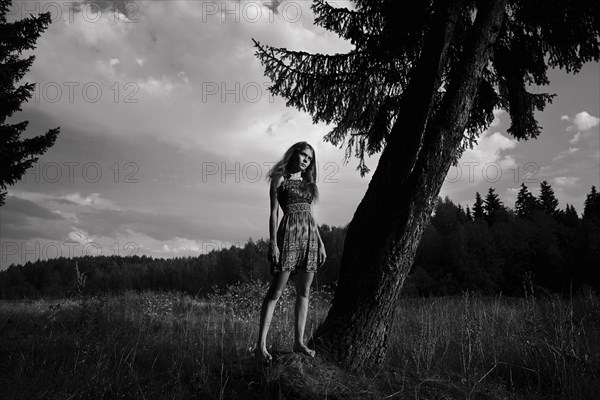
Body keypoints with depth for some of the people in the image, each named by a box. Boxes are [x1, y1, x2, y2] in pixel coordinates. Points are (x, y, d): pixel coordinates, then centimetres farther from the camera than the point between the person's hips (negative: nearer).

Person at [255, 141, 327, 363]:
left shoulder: (308, 182, 19)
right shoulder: (280, 179, 3)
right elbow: (274, 213, -4)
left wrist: (321, 243, 14)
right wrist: (273, 243, -14)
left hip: (310, 236, 6)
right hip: (289, 233, -6)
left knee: (304, 292, 6)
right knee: (276, 291, -7)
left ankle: (299, 342, 14)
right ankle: (261, 345, -3)